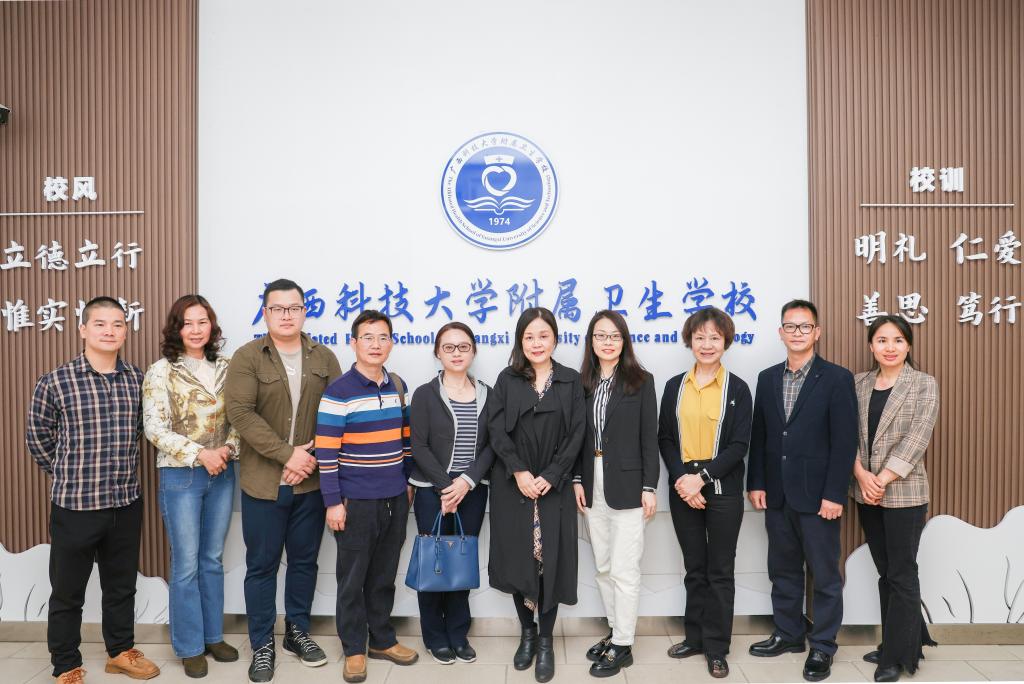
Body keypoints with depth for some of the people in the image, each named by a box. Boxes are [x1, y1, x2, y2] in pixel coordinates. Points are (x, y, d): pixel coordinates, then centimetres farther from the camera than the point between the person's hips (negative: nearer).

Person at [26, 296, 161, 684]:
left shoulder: (136, 379, 0)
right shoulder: (55, 382, -11)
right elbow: (38, 437, 1)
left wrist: (119, 473, 12)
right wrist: (69, 478, 6)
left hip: (127, 503, 4)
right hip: (74, 505, -3)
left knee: (121, 584, 18)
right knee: (67, 592, 12)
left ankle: (121, 651, 36)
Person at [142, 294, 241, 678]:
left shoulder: (225, 368, 4)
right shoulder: (161, 372, -7)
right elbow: (155, 429, -12)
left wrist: (228, 449, -11)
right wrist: (201, 454, -17)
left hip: (222, 474, 4)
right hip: (181, 476, -3)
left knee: (213, 559, 14)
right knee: (186, 564, 5)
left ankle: (213, 635, 29)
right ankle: (190, 646, 20)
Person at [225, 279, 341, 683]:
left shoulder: (324, 358, 5)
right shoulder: (247, 357, -4)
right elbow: (240, 412, -15)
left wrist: (312, 457, -10)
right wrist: (287, 454, -19)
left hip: (311, 480, 3)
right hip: (263, 481, -3)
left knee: (304, 560, 14)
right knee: (262, 565, 8)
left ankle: (297, 632, 32)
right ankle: (262, 645, 23)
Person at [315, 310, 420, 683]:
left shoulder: (398, 386, 5)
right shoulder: (338, 392, -12)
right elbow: (326, 452, -13)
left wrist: (408, 482, 15)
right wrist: (333, 501, -14)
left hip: (395, 499, 5)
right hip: (356, 501, -5)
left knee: (384, 575, 17)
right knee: (353, 578, 9)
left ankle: (382, 639, 33)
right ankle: (354, 648, 24)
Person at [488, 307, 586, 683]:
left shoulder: (571, 381, 3)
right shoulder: (507, 379, 4)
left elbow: (576, 433, -3)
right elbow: (496, 430, -3)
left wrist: (550, 477, -12)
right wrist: (519, 472, -14)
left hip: (554, 487, 0)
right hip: (512, 486, 1)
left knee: (550, 561, 1)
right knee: (518, 560, 6)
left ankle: (546, 641, 17)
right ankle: (527, 632, 26)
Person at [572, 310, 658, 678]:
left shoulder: (641, 381, -2)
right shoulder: (582, 382, 7)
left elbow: (649, 438, -4)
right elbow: (577, 436, 9)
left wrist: (649, 487, -8)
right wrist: (577, 480, 1)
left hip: (626, 487, -4)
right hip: (592, 489, 4)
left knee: (624, 570, 0)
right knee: (602, 568, 12)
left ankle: (622, 647, 12)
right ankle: (615, 632, 28)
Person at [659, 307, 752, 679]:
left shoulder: (737, 388, -2)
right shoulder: (674, 386, 6)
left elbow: (739, 445, -8)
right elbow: (665, 439, 3)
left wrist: (702, 477, -17)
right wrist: (681, 479, -12)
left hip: (723, 491, -2)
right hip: (682, 490, 3)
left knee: (720, 571, 7)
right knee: (694, 569, 13)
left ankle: (717, 647, 18)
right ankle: (696, 637, 27)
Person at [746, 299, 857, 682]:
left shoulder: (837, 378, -6)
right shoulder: (767, 378, 8)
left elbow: (845, 441, -10)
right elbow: (759, 435, 9)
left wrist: (834, 494, -15)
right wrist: (756, 483, 4)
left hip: (817, 496, -4)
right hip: (777, 495, 5)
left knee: (824, 575, 8)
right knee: (783, 571, 16)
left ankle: (822, 647, 22)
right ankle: (788, 634, 31)